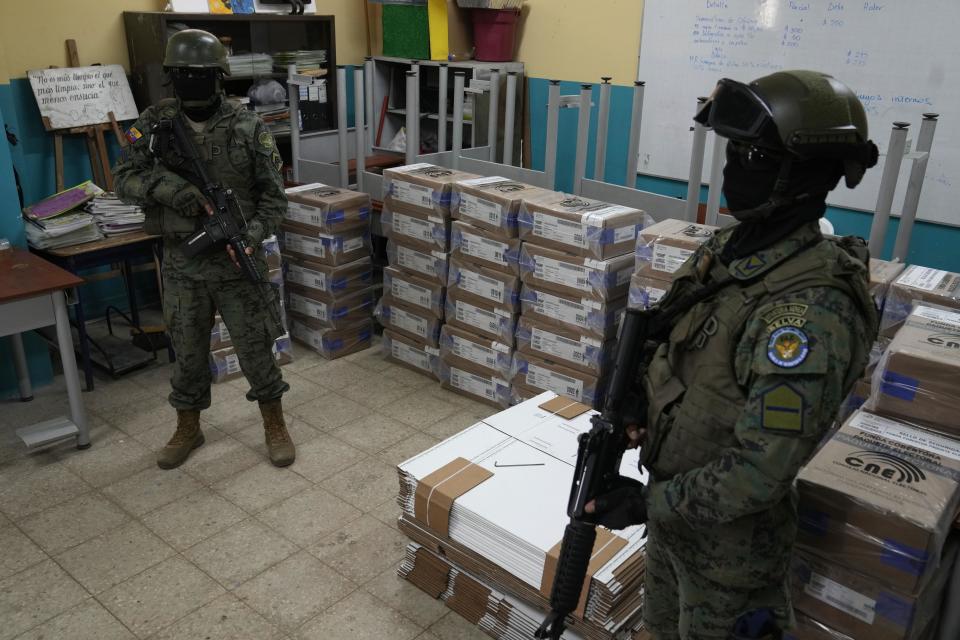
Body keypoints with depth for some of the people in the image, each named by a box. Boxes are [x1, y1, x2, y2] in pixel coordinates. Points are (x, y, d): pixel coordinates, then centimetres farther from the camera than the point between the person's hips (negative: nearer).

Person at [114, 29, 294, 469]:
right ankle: (188, 430, 34)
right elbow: (124, 180, -4)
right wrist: (168, 186, -22)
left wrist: (253, 233, -21)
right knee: (187, 352, 14)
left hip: (236, 261, -2)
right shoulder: (155, 122, -2)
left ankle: (275, 426, 25)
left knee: (255, 347, 6)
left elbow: (273, 196, -5)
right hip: (182, 263, 2)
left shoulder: (248, 128, -8)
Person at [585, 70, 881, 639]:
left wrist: (649, 504, -21)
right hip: (675, 499, 7)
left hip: (731, 534, -7)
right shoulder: (729, 247, -4)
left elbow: (762, 469, -29)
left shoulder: (810, 307, -31)